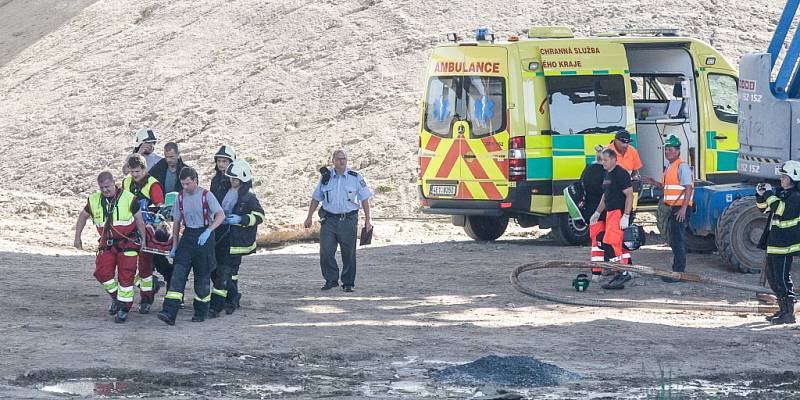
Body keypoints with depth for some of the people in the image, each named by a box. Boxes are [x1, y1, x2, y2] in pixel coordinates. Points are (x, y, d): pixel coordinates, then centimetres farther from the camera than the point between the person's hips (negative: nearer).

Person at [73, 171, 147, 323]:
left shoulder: (128, 198, -11)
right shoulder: (94, 200, 0)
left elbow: (139, 220, -1)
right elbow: (83, 216, 17)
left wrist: (143, 240, 2)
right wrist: (77, 237, 15)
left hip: (127, 242, -4)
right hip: (107, 243, 4)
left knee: (125, 275, -8)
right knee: (101, 272, -7)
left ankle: (124, 307, 1)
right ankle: (116, 297, 17)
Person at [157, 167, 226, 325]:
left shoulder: (206, 195, -8)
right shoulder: (181, 197, 7)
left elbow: (221, 215, -16)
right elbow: (176, 222, 14)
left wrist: (208, 231, -28)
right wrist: (174, 246, 10)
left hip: (204, 237, -4)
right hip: (187, 236, 4)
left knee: (202, 276, 2)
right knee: (178, 273, -10)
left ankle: (201, 312, 19)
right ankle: (169, 313, -18)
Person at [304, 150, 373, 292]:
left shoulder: (355, 177, 2)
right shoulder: (326, 177, 7)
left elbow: (364, 199, 5)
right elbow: (316, 198, 15)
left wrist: (367, 220, 1)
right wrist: (309, 217, 12)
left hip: (348, 220, -1)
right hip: (329, 220, 1)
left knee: (348, 253, 2)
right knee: (326, 251, -8)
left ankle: (348, 283, 13)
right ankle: (331, 280, 4)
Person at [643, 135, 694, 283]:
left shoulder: (682, 166, -11)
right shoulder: (669, 168, 19)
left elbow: (688, 188, -18)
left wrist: (683, 209, -24)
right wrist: (654, 183, 15)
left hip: (680, 209, -10)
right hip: (671, 208, 10)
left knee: (677, 240, -11)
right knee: (673, 240, 14)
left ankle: (678, 273, -10)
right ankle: (677, 271, 21)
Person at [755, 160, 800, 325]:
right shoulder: (780, 192, 14)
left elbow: (780, 209, -27)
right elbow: (762, 205, 22)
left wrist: (769, 194, -18)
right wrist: (761, 195, 3)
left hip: (785, 243, -10)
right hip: (774, 242, 10)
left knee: (782, 277, -11)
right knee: (771, 275, 15)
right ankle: (783, 309, 23)